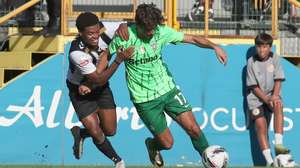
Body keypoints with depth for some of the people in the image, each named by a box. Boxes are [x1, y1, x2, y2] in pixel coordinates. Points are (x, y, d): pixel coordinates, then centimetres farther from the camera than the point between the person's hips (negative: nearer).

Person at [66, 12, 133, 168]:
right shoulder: (77, 53, -37)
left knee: (110, 131, 7)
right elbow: (99, 79, -34)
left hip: (101, 88, 5)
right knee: (97, 134, -7)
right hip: (80, 92, -5)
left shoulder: (103, 34, -24)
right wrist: (118, 60, -43)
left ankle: (79, 133, 37)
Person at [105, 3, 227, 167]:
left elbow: (192, 39, -5)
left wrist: (214, 47, -20)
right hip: (145, 99, -3)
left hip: (168, 89, 3)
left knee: (193, 129, -7)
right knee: (167, 143, 2)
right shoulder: (124, 36, -17)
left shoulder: (161, 31, -9)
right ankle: (152, 145, 38)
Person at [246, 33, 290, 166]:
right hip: (256, 97, -1)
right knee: (260, 124, -19)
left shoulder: (274, 58, -2)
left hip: (271, 94, 1)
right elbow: (253, 86, -7)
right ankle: (269, 160, -21)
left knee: (278, 105, -33)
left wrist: (274, 96, -19)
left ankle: (278, 144, -35)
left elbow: (278, 79, -3)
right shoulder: (251, 62, -7)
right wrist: (266, 99, -19)